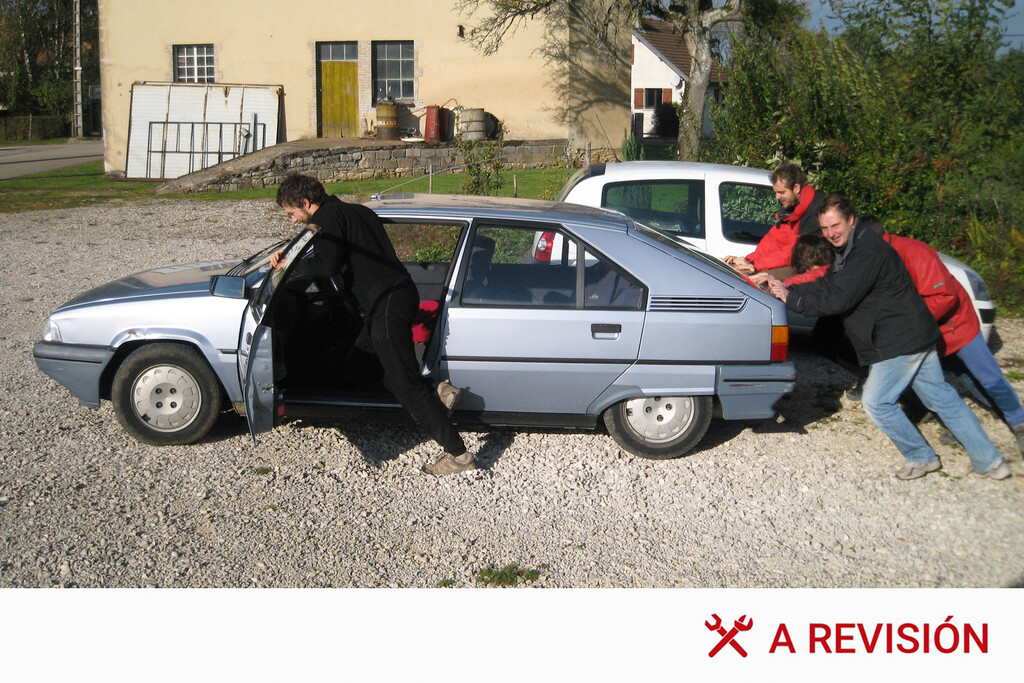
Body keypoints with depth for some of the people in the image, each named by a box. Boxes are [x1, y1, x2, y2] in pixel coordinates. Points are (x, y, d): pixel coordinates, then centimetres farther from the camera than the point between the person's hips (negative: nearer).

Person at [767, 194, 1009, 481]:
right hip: (915, 337, 10)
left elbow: (838, 299, -27)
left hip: (901, 341, -10)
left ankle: (920, 457, 13)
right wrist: (787, 289, -3)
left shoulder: (867, 252, -22)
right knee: (942, 398, 13)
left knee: (876, 403, -3)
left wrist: (792, 299, -21)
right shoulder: (850, 249, 12)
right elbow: (825, 285, 11)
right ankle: (989, 461, 19)